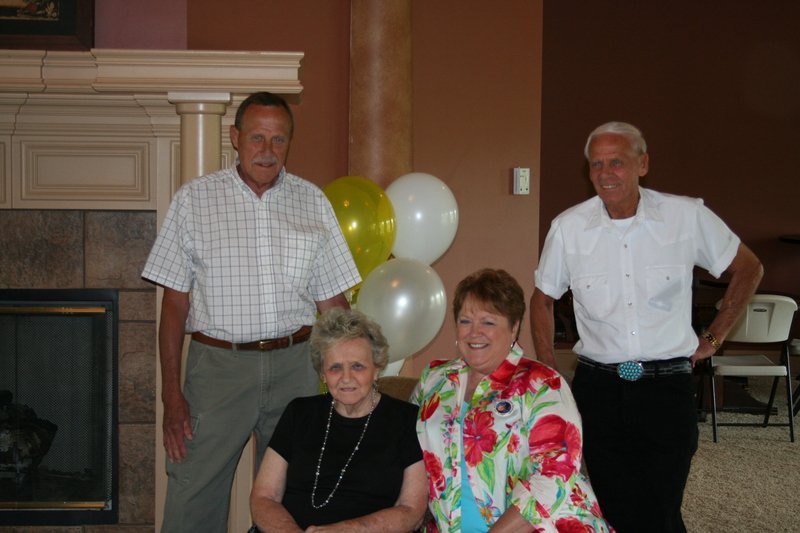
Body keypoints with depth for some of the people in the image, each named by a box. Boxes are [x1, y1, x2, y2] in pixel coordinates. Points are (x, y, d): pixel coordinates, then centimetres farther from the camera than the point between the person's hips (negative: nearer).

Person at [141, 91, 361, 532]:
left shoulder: (312, 202, 7)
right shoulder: (195, 199, 1)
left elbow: (332, 302, 9)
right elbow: (175, 302, 0)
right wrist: (171, 393, -6)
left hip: (294, 365, 2)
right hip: (217, 363, -2)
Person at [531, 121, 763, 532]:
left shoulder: (688, 216, -4)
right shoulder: (568, 227, -2)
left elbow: (748, 269, 11)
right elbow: (542, 300, 12)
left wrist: (713, 338, 8)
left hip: (667, 388, -1)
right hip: (598, 390, 1)